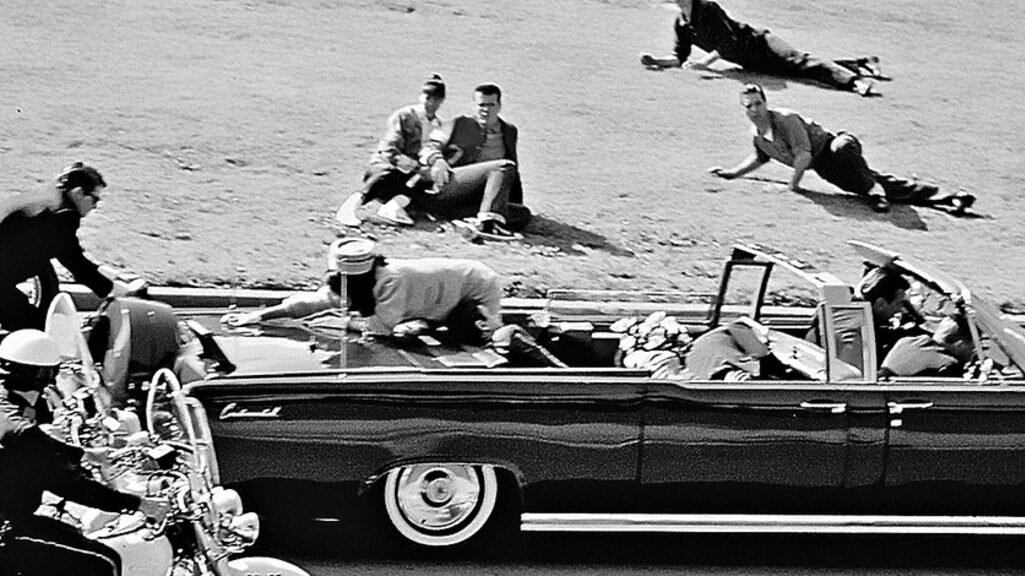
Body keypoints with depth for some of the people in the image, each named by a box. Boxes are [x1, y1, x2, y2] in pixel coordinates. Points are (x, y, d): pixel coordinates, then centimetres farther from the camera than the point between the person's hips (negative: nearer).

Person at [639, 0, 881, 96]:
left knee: (798, 63, -26)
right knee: (793, 67, 6)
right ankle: (861, 64, 12)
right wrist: (656, 61, 1)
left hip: (759, 45, -7)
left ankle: (855, 78, -44)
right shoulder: (680, 24, 7)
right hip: (753, 65, 7)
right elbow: (680, 58, 16)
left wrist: (705, 61, -29)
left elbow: (729, 41, -22)